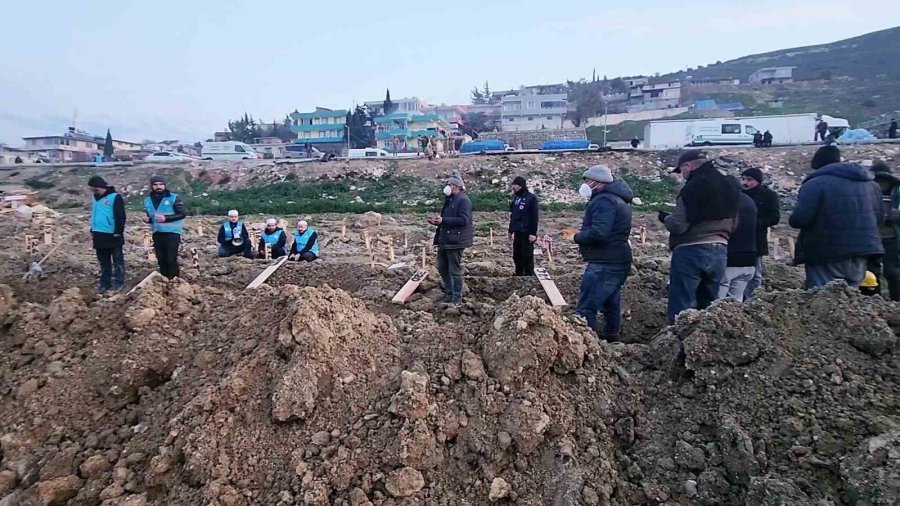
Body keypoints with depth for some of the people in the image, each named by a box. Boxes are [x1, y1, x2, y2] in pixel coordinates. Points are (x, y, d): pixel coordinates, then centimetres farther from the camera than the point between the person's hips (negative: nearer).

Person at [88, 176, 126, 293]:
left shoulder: (115, 197, -11)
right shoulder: (96, 198, 14)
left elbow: (120, 216, -15)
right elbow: (94, 216, 24)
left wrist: (118, 231, -17)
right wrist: (92, 230, 21)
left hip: (112, 235, -8)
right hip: (99, 235, 8)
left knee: (117, 259, 2)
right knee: (103, 261, 12)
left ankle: (119, 282, 7)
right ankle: (105, 282, 19)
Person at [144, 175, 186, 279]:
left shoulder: (174, 198, -6)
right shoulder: (148, 200, 11)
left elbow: (182, 214, -10)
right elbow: (150, 216, 23)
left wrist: (166, 218, -20)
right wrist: (147, 219, -1)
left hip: (172, 233, -5)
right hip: (157, 234, 6)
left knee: (171, 260, -7)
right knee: (161, 260, 12)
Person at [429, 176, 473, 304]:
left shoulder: (463, 200, -12)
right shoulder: (449, 200, 17)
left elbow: (463, 220, -23)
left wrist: (443, 220, -25)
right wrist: (436, 221, 6)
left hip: (455, 240, -10)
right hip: (444, 239, 10)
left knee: (455, 270, -1)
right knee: (442, 268, 15)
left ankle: (457, 297, 9)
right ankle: (449, 293, 29)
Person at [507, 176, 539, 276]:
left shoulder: (531, 198, -9)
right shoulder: (516, 198, 13)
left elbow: (535, 217, -13)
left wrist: (533, 233, -18)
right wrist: (510, 231, 18)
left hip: (527, 233, -8)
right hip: (517, 232, 8)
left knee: (527, 256, -3)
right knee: (517, 256, 12)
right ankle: (518, 275, 22)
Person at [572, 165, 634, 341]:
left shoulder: (603, 200, -15)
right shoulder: (618, 199, 18)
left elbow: (598, 232, -28)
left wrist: (577, 237, -11)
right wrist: (582, 234, 9)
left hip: (604, 264, -11)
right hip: (619, 261, 11)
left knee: (585, 308, -10)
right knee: (611, 304, 20)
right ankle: (610, 338, 31)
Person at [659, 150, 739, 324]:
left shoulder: (693, 186, -14)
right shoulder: (730, 184, 13)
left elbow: (679, 225, -18)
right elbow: (733, 224, 19)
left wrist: (665, 218, 1)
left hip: (691, 252, -8)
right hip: (720, 252, 8)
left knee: (681, 310, -4)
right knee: (708, 308, 16)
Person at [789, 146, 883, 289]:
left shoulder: (815, 184, -12)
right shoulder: (868, 183, 14)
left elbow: (798, 219, -20)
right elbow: (878, 216, 18)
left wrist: (793, 218, 2)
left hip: (827, 256, -7)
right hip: (861, 251, 8)